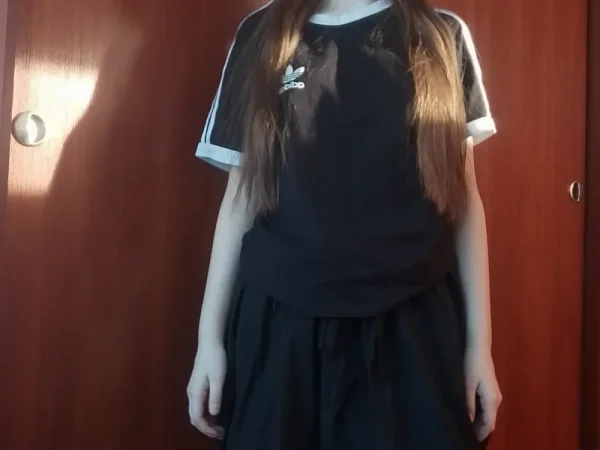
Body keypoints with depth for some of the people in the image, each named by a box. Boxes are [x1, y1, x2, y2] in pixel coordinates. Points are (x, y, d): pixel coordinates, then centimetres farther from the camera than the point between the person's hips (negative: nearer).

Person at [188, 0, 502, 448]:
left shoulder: (442, 36, 4)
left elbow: (464, 197, 5)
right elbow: (242, 195, 5)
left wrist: (480, 342, 2)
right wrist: (210, 335, 4)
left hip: (412, 327, 0)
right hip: (281, 326, 1)